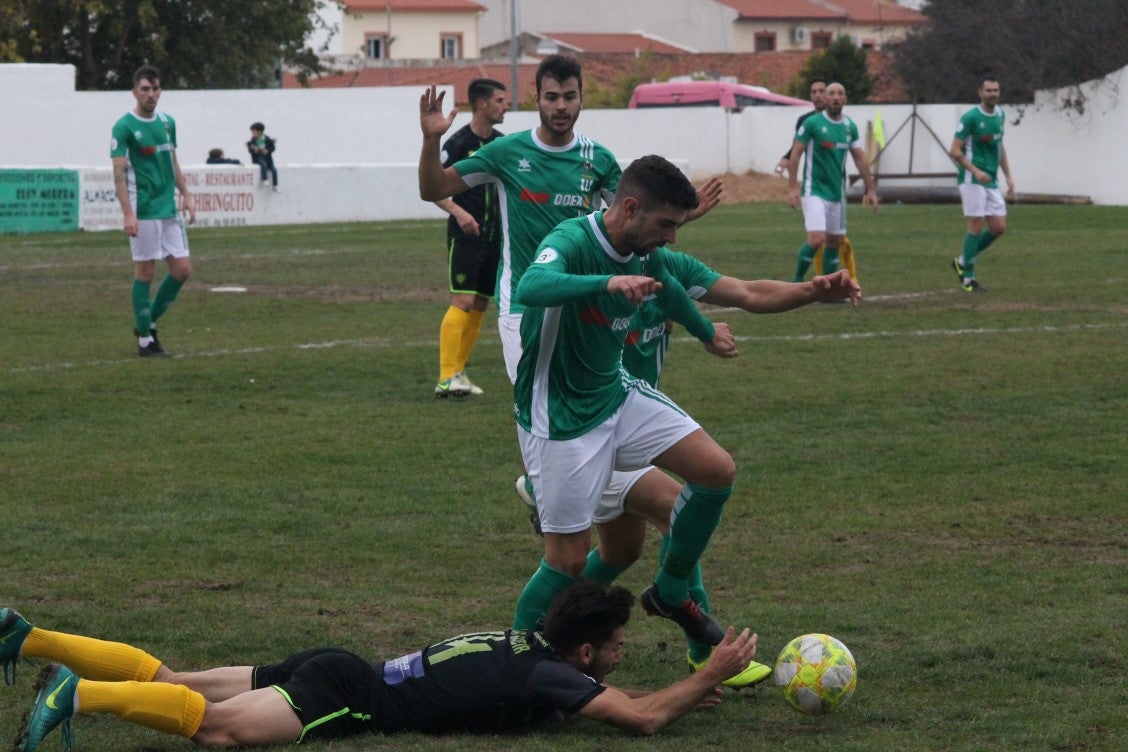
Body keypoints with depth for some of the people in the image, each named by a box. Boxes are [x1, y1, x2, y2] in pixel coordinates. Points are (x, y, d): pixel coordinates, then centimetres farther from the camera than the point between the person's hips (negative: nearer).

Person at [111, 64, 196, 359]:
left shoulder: (167, 123, 11)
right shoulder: (124, 127, -9)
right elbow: (119, 172, -13)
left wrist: (185, 195, 12)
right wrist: (127, 213, -20)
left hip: (169, 210, 7)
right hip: (143, 212, -7)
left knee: (182, 270, 4)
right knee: (145, 273, -2)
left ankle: (148, 323, 21)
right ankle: (145, 340, 7)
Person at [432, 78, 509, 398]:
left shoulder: (501, 143, 10)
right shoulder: (459, 142, -10)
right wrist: (458, 212, -25)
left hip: (493, 236, 7)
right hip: (465, 235, -7)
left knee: (481, 304, 7)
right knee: (463, 301, -15)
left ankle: (458, 371, 15)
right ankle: (446, 377, -18)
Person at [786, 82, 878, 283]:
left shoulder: (850, 126, 6)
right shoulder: (812, 123, -9)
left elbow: (860, 158, 14)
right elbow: (795, 154, -8)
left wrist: (871, 189, 12)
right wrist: (792, 187, -14)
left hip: (837, 192, 6)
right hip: (814, 191, -6)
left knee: (835, 241, 8)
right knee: (816, 240, -17)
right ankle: (797, 280, 1)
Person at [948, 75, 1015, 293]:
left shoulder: (1000, 114, 10)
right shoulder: (971, 117, -13)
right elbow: (954, 151, -13)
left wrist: (1008, 175, 16)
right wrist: (976, 171, -23)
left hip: (991, 181, 7)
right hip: (972, 179, -7)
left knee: (999, 228, 3)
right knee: (976, 226, -7)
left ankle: (963, 261, 21)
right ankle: (968, 278, 3)